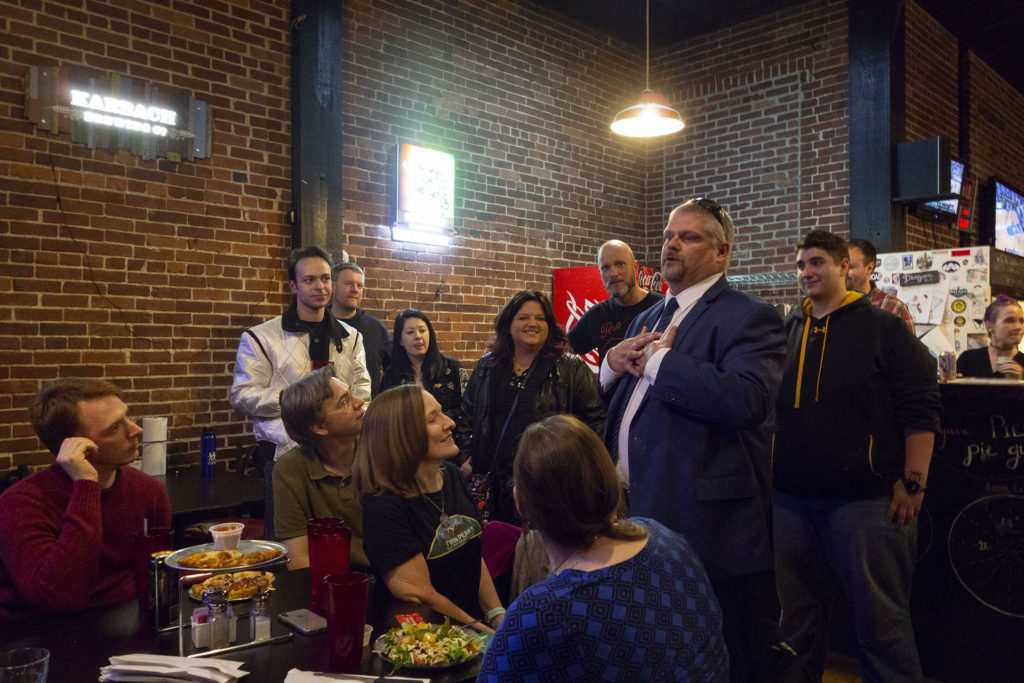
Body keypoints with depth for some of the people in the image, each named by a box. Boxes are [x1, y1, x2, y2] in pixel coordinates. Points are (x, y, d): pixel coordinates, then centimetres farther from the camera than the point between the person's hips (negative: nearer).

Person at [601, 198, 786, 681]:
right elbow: (611, 401, 21)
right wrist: (613, 363, -1)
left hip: (704, 525, -7)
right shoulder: (649, 318, 17)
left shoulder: (749, 318, -10)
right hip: (637, 514, 8)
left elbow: (746, 398, -29)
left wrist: (656, 359, -20)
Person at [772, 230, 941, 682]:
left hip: (864, 498, -4)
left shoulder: (882, 327, 0)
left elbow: (921, 407, -4)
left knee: (880, 616, 4)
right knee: (797, 614, 15)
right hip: (791, 497, 5)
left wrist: (913, 482, -10)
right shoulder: (786, 330, 12)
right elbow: (766, 406, 18)